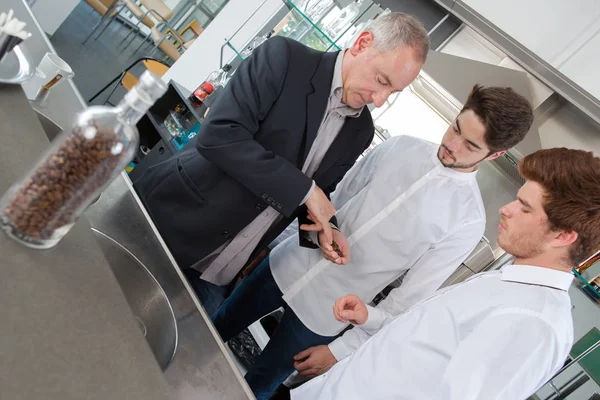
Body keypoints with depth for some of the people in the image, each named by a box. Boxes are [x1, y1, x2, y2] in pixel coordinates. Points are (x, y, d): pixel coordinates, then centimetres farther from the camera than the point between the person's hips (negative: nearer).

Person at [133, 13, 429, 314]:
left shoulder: (360, 129, 3)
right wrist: (303, 189, -24)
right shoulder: (285, 58, -15)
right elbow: (218, 135, -25)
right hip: (173, 217, -4)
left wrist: (323, 229, -9)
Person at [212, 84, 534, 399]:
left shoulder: (468, 220, -15)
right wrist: (324, 229, -17)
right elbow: (333, 198, 5)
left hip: (322, 313, -4)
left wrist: (340, 349, -9)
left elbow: (410, 298, -12)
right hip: (287, 265, 4)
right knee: (216, 330, 22)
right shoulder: (399, 146, -5)